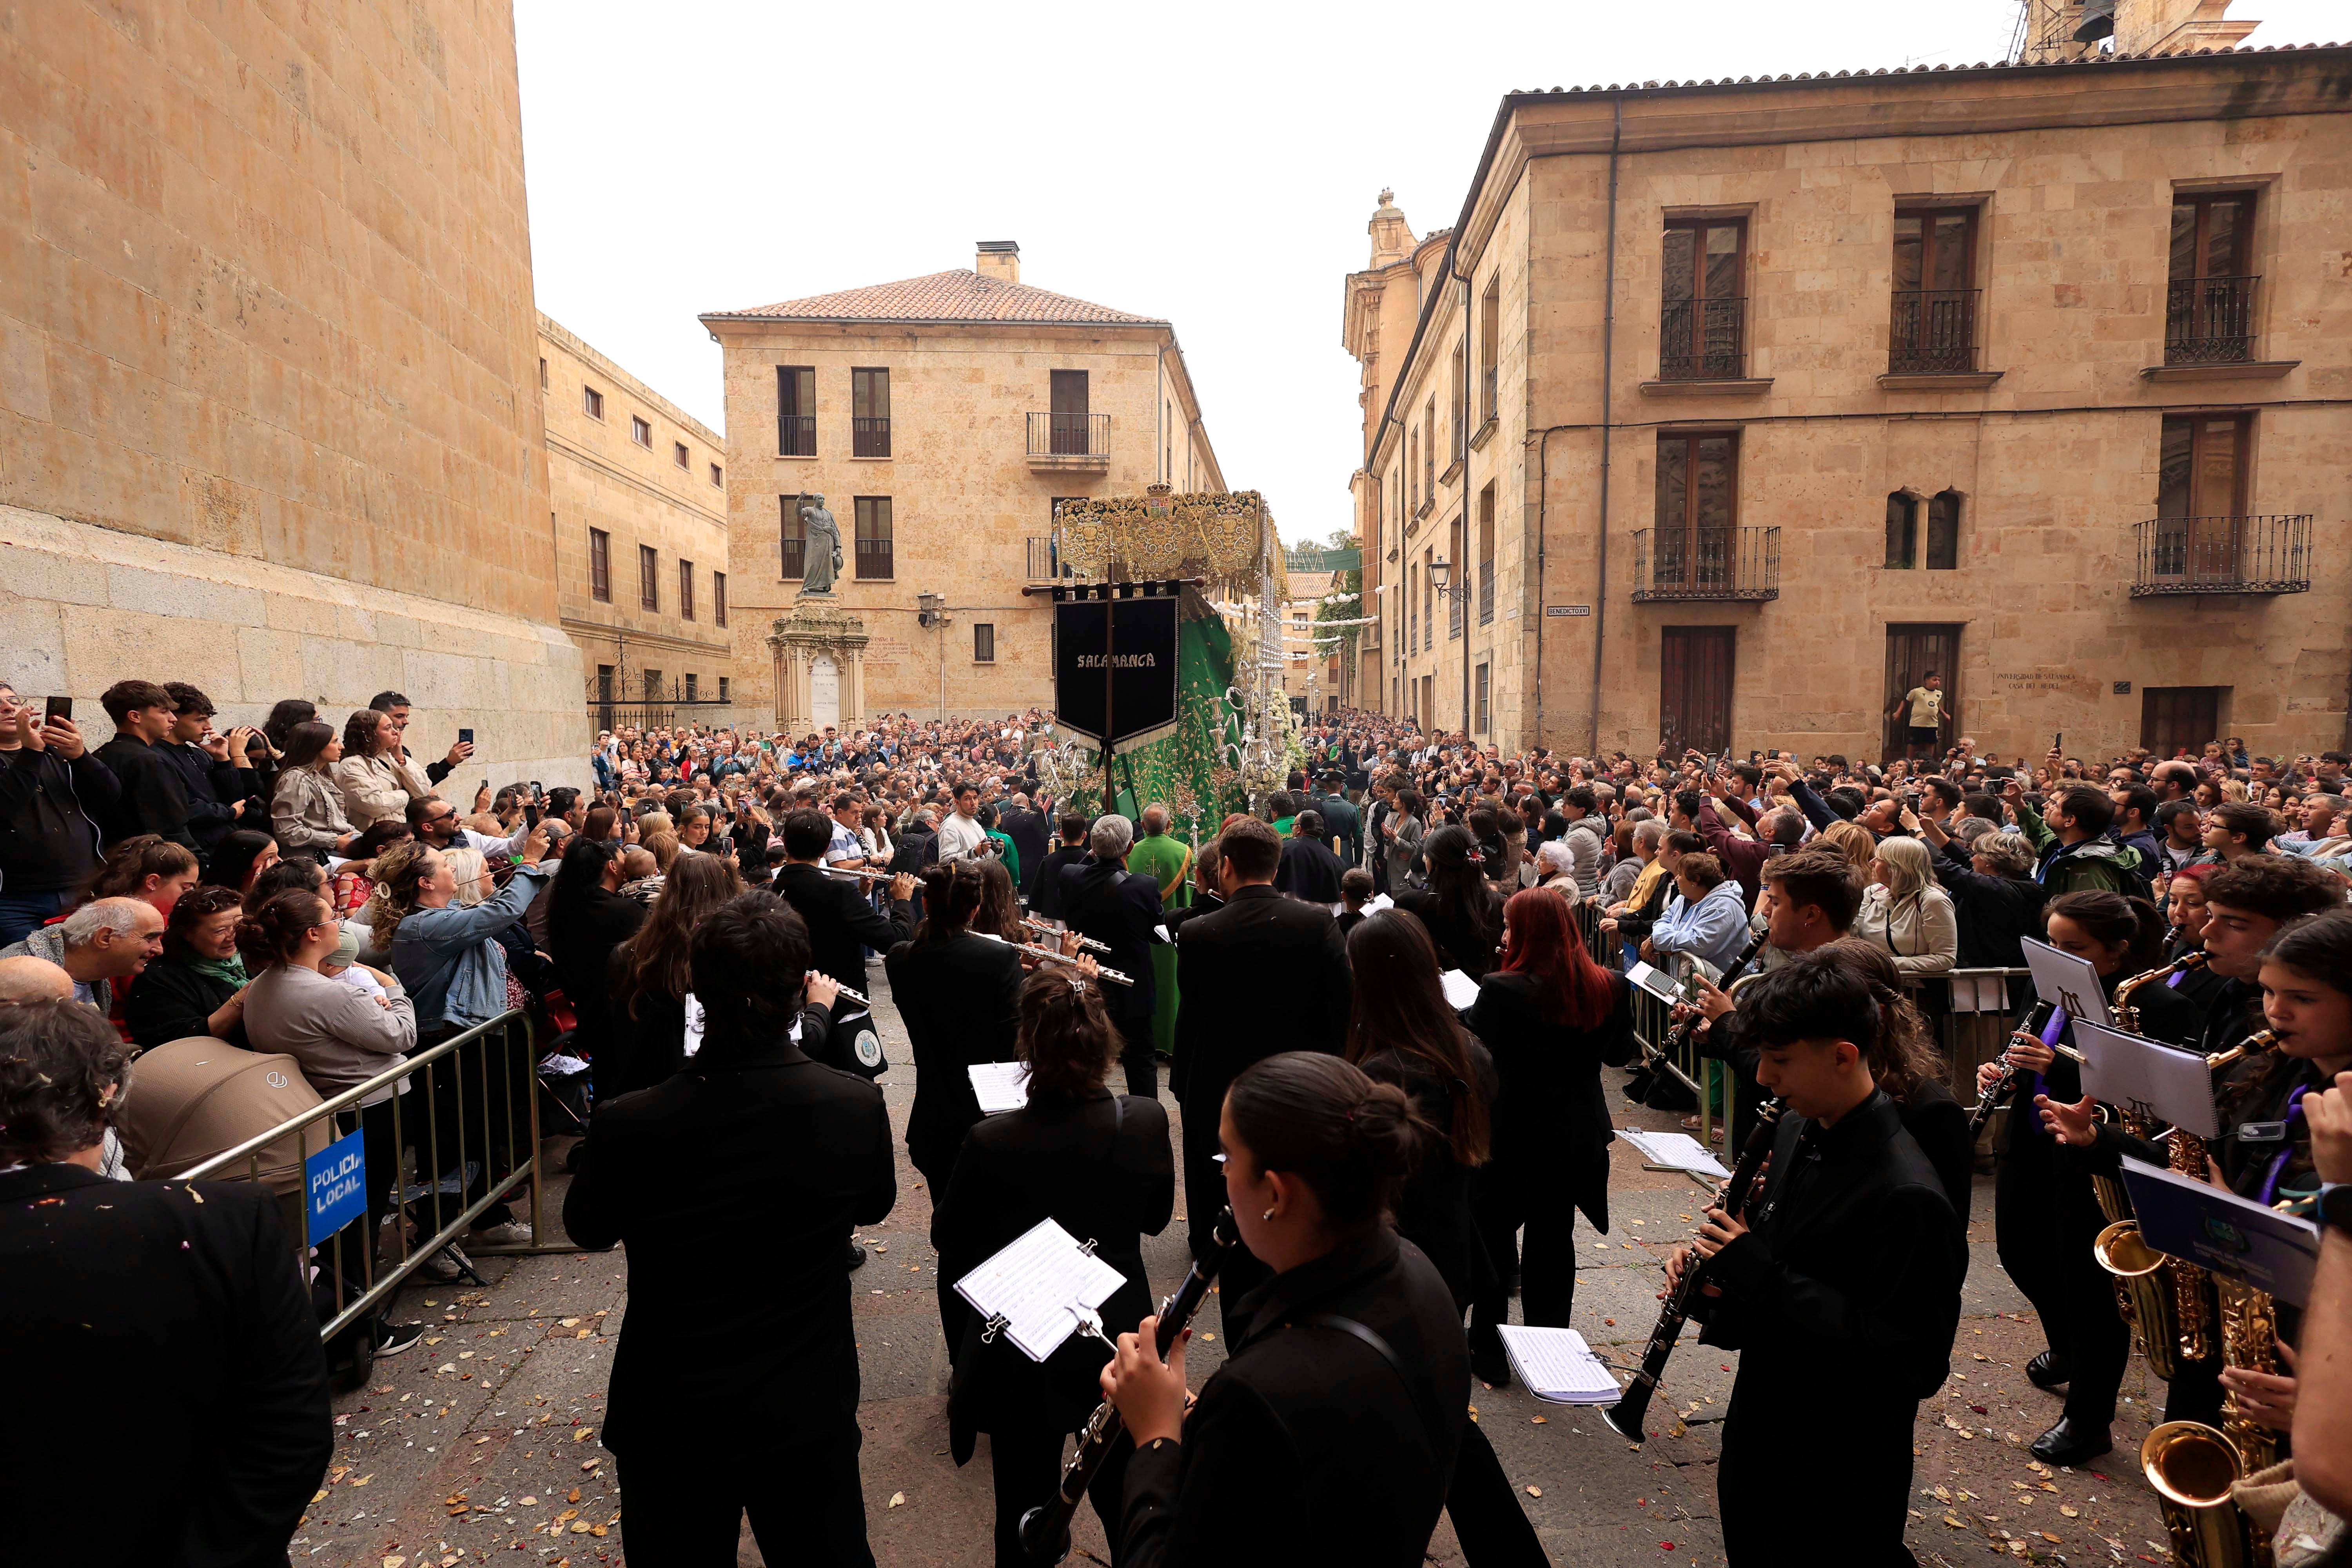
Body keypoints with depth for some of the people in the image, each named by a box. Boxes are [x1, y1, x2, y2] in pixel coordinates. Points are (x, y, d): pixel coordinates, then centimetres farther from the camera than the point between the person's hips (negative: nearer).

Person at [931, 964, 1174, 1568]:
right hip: (1118, 1343, 3)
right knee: (1124, 1497, 28)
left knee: (1025, 1504, 23)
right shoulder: (1146, 1122, -21)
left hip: (1023, 1361, -2)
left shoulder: (992, 1143, -29)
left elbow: (948, 1239, -10)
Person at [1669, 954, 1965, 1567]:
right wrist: (1715, 1267, -8)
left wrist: (1758, 1273, -30)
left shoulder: (1907, 1196, -28)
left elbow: (1913, 1366, -28)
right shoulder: (1796, 1130, -3)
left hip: (1838, 1476, -7)